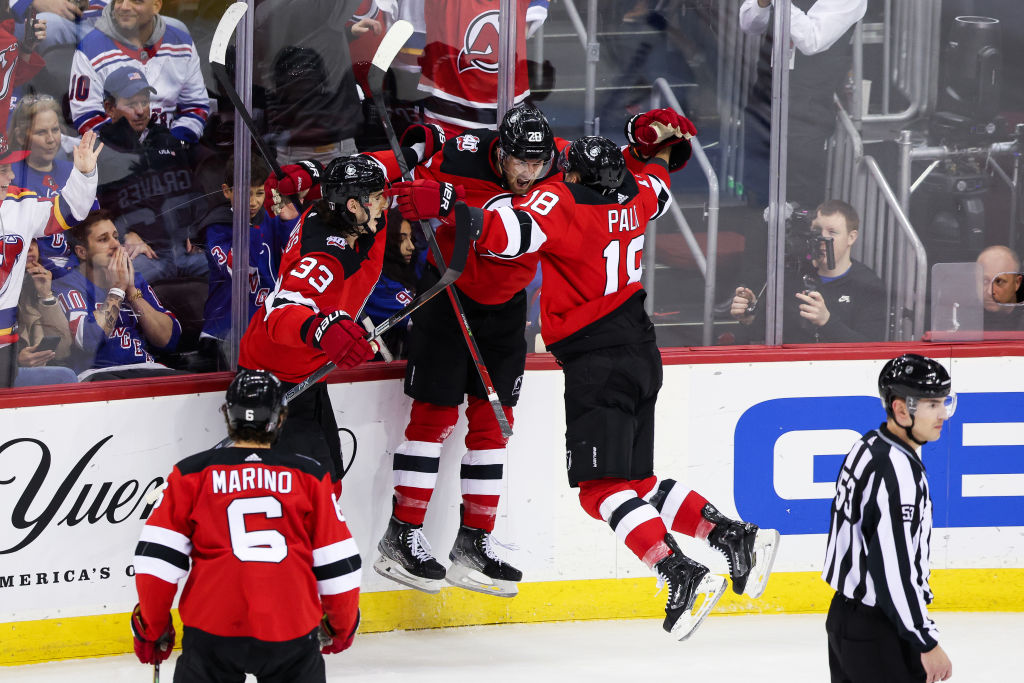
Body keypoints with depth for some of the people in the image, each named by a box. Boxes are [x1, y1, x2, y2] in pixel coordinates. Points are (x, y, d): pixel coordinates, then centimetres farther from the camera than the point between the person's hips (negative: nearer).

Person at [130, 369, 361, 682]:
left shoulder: (191, 474, 6)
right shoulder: (310, 476, 7)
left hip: (212, 632, 0)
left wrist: (151, 627, 12)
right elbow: (337, 564, 8)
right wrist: (343, 625, 24)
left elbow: (156, 558, 0)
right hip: (291, 632, 1)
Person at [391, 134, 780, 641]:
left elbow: (511, 234, -30)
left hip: (598, 363, -9)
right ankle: (736, 537, 7)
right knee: (636, 482, 15)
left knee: (602, 488, -13)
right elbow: (658, 186, 33)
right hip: (640, 354, 9)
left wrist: (443, 205, -32)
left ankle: (683, 577, -25)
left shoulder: (561, 201, -14)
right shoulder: (635, 196, 8)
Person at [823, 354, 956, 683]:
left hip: (844, 616, 10)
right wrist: (927, 643, -21)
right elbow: (894, 569, -26)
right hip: (876, 636, -10)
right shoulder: (897, 471, -23)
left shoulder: (867, 447, 8)